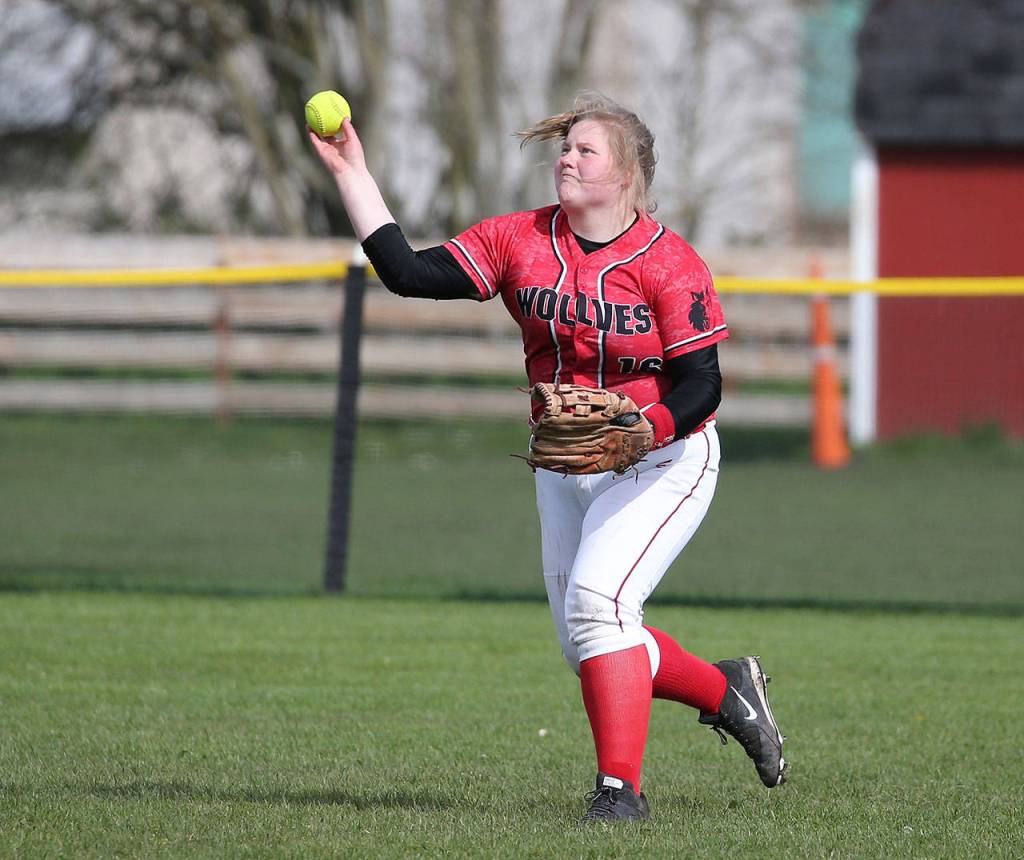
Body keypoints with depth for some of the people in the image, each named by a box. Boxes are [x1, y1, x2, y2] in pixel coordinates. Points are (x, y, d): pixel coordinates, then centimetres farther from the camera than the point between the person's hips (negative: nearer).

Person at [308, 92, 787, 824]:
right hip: (564, 467, 7)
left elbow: (701, 386, -19)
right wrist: (352, 175, -15)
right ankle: (727, 692, 35)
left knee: (597, 601, -25)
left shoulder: (669, 263, -16)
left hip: (662, 461, -7)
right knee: (588, 647, 11)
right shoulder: (521, 241, -3)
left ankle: (620, 788, -19)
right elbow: (408, 273, -10)